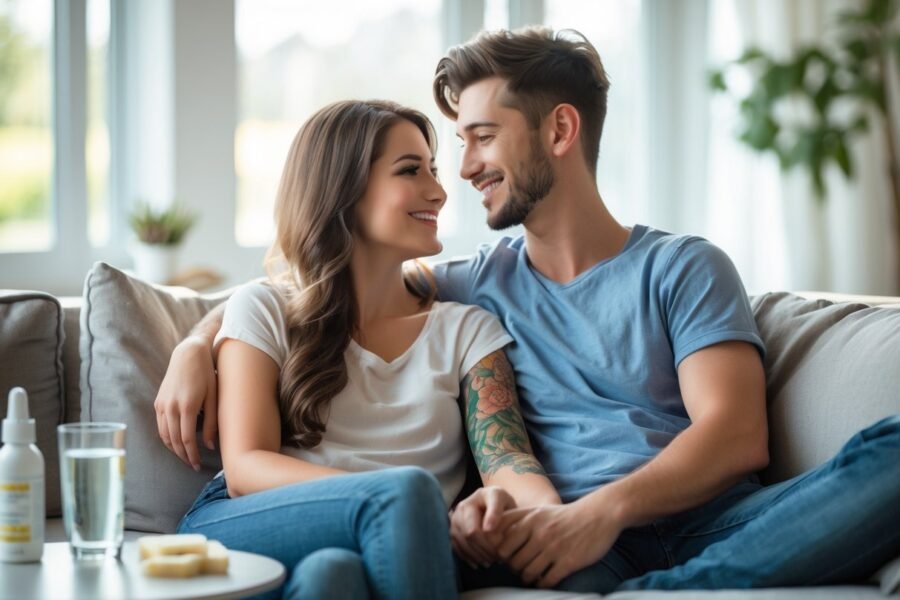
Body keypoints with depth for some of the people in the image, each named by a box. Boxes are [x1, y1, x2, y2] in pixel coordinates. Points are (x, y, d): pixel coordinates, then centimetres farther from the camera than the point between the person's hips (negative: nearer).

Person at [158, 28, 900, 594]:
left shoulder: (684, 268, 14)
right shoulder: (480, 283, 24)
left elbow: (736, 434, -1)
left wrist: (606, 509, -19)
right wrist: (197, 345, 10)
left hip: (709, 526, 1)